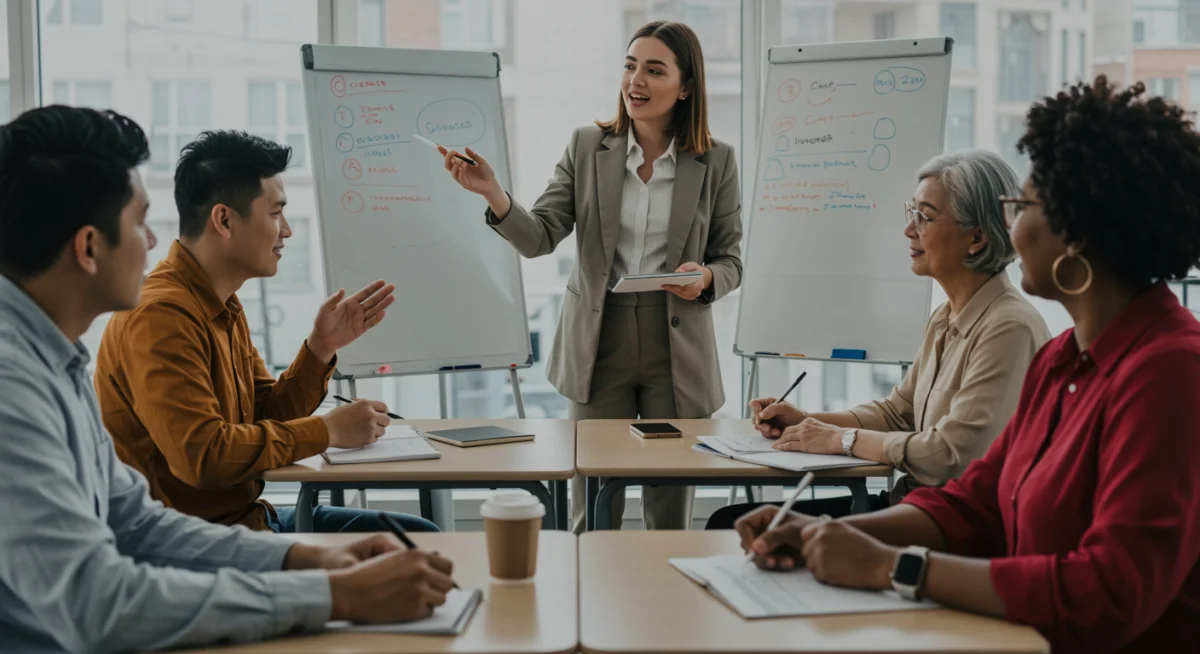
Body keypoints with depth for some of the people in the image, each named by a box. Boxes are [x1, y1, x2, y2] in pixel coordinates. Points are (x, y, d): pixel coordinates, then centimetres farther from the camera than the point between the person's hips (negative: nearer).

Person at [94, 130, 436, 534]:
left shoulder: (221, 305, 13)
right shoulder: (161, 314, -20)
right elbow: (201, 453, -29)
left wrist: (320, 348, -1)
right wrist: (327, 430, -20)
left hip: (248, 517, 10)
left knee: (420, 537, 6)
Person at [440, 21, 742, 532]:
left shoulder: (716, 162, -1)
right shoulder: (587, 147, 0)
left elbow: (731, 260, 5)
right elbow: (539, 238, -5)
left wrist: (704, 279, -17)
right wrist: (492, 193, -22)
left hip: (678, 350, 0)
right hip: (598, 343, 0)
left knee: (670, 512, 9)